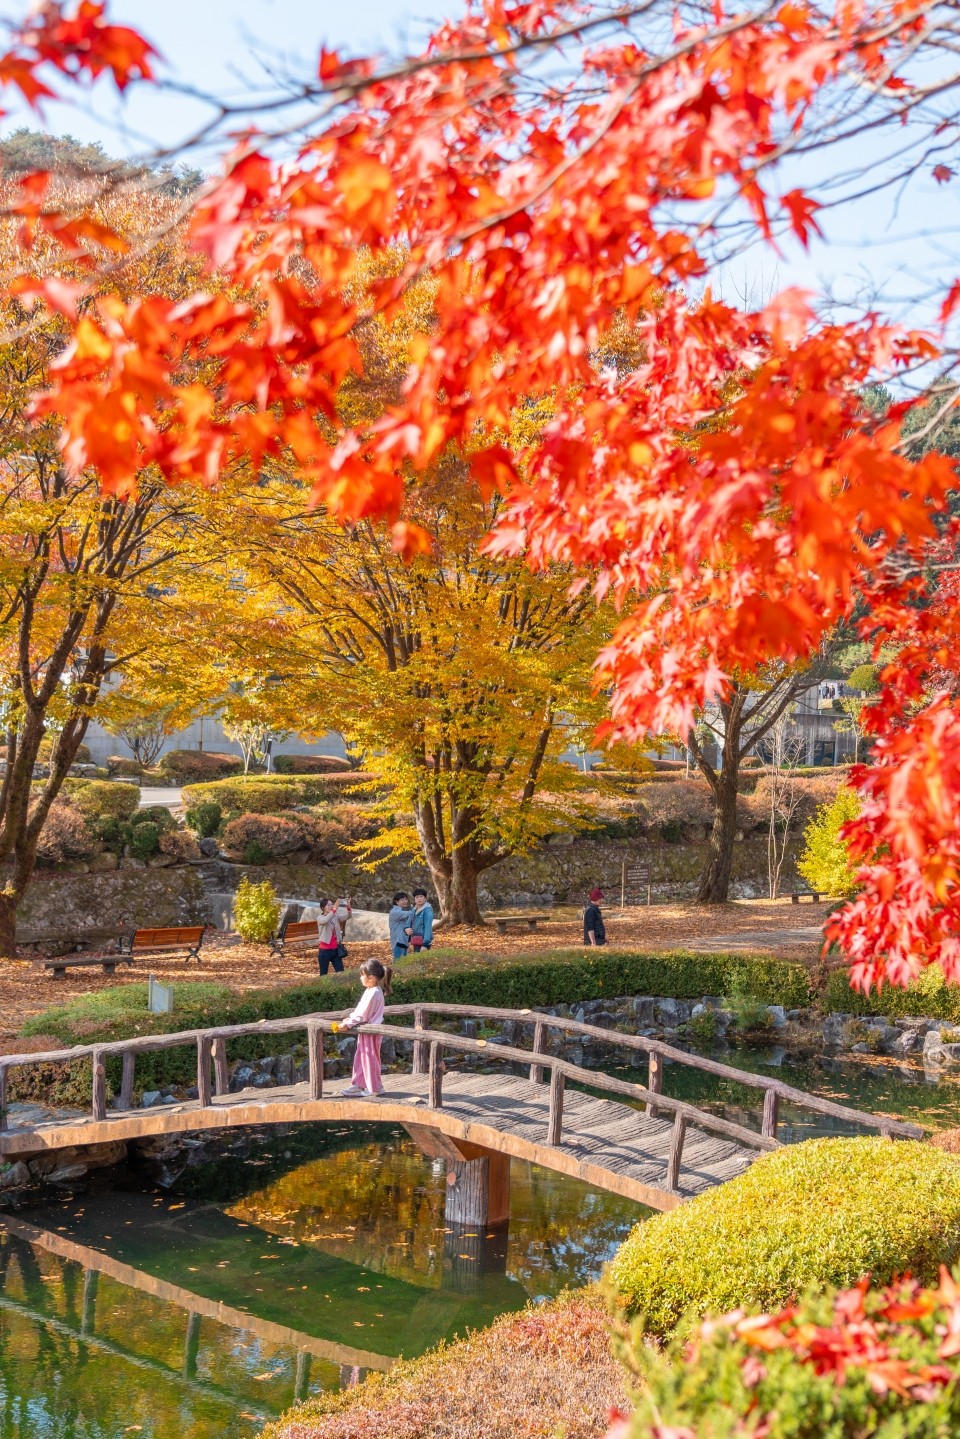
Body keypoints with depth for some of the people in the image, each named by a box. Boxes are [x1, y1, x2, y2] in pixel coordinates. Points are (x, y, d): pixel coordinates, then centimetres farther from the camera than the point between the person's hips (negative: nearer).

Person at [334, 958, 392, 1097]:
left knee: (369, 1058, 1)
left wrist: (348, 1024, -20)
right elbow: (360, 1009, 16)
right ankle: (359, 1084, 24)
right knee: (360, 1057, 16)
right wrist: (350, 1018, 7)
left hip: (371, 1031, -10)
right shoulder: (371, 991, 8)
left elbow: (362, 1014, -23)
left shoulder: (373, 993, -23)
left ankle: (374, 1088, 11)